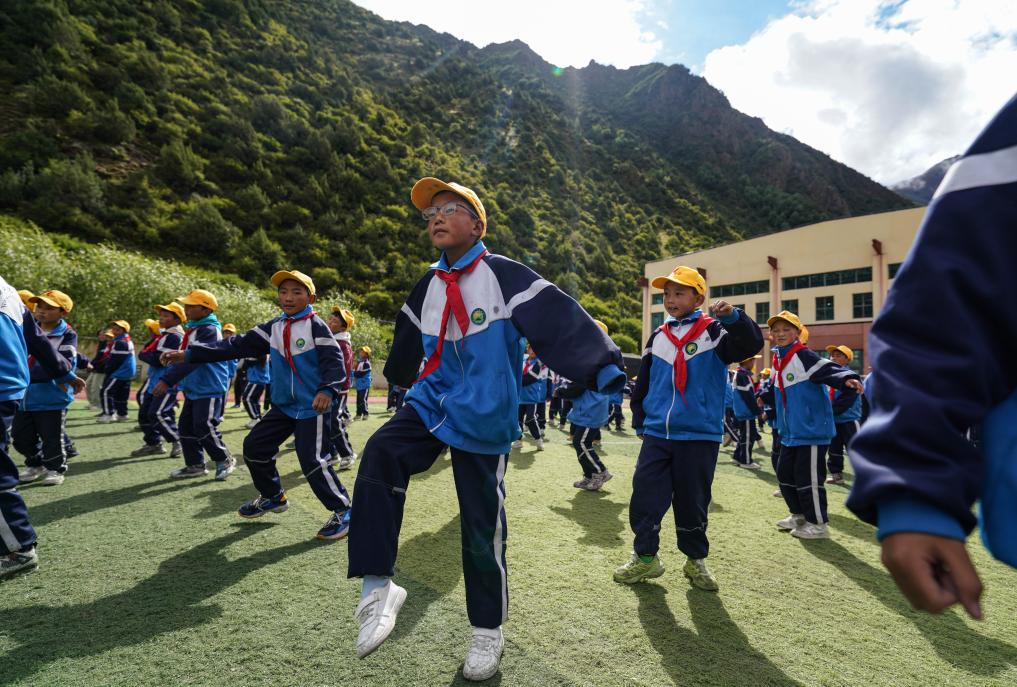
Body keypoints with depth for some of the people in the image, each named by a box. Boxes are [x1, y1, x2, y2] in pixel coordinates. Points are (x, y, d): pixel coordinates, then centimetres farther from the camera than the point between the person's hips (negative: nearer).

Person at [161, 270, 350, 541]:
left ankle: (342, 511, 4)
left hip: (313, 407, -8)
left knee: (313, 461, -12)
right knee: (254, 446, 13)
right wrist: (189, 354, -1)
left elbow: (334, 360, -18)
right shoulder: (274, 327, 8)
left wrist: (327, 390, -37)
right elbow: (238, 345, 5)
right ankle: (273, 497, 34)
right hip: (283, 405, 8)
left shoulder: (315, 326, -11)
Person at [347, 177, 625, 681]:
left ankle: (487, 631, 26)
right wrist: (400, 377, 42)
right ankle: (377, 587, -17)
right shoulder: (427, 286, 8)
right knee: (378, 455, -25)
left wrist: (601, 367, -31)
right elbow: (409, 340, 25)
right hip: (432, 403, 5)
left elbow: (558, 319, -20)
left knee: (482, 528, 3)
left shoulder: (503, 275, -10)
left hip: (484, 420, -4)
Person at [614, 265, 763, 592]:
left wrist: (733, 316, -38)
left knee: (693, 503, 9)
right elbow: (642, 384, 15)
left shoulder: (714, 332, -3)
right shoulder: (658, 337, 10)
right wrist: (640, 422, 13)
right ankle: (645, 558, 21)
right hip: (656, 436, 4)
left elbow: (751, 345, -22)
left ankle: (696, 560, 29)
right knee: (644, 498, 4)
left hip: (700, 437, -3)